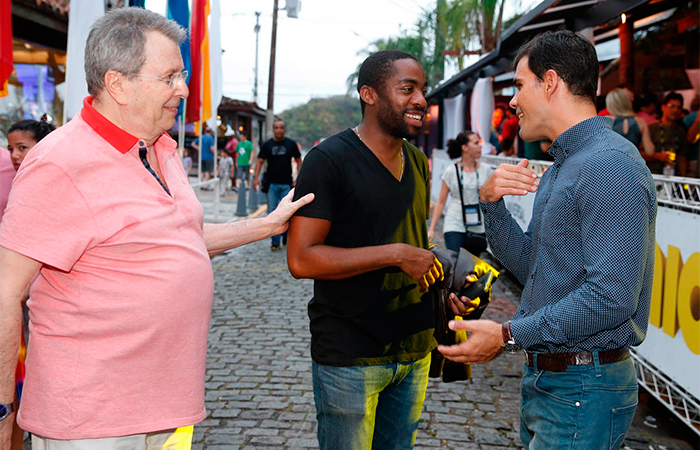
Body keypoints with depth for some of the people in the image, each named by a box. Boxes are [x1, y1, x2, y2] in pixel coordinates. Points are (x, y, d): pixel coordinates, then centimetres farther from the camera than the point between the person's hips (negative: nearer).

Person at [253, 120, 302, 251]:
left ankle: (286, 238, 20)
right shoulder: (267, 145, 5)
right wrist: (256, 177, -9)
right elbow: (260, 161, 4)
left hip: (287, 184, 0)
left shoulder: (291, 144, 5)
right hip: (272, 184, 0)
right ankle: (275, 242, 4)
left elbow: (299, 161, 12)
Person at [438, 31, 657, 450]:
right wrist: (493, 203, 1)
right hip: (543, 379, 10)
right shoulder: (559, 170, 15)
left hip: (585, 390, -10)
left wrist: (509, 335, -21)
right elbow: (529, 265, 17)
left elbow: (611, 297, -26)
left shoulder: (611, 165, -19)